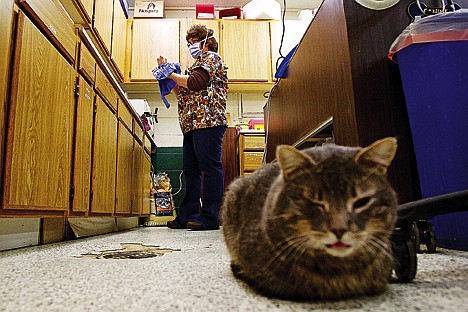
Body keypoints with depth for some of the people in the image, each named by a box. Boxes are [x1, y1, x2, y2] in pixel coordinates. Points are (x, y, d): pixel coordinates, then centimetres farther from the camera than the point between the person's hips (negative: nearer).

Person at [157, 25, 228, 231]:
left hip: (207, 121, -10)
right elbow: (184, 94, 27)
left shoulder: (211, 58, 5)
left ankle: (210, 217, -10)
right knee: (191, 171, 7)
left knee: (210, 168, -11)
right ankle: (187, 216, 11)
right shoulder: (199, 63, 33)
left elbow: (195, 83, -12)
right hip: (193, 125, 10)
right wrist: (169, 76, 20)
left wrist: (171, 74, 0)